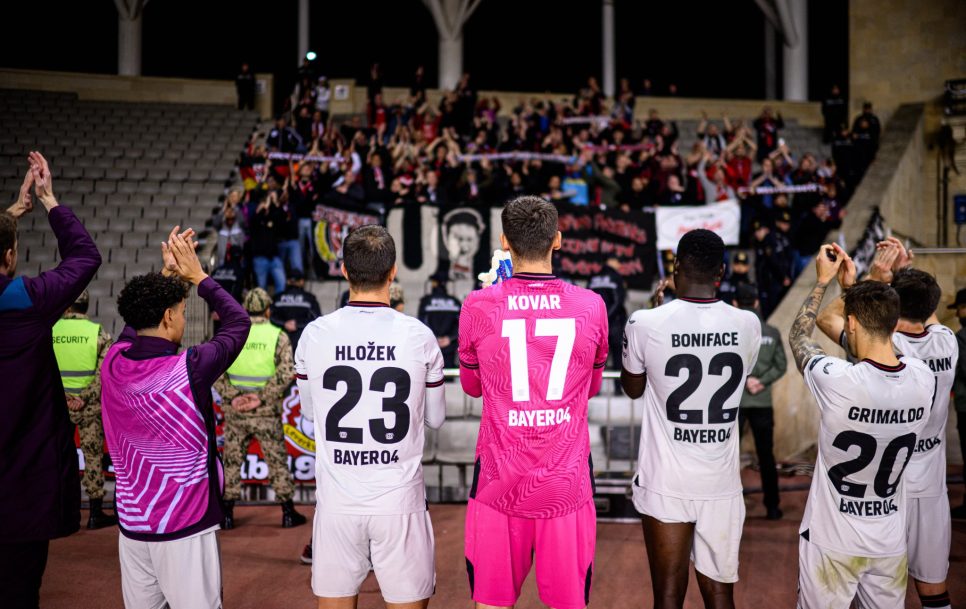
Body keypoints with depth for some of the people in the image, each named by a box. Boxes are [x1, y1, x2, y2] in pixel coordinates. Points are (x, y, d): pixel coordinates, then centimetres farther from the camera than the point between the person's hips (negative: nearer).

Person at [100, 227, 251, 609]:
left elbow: (137, 318, 19)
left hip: (132, 520, 6)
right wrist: (198, 276, 7)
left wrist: (166, 272, 19)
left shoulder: (113, 364, -4)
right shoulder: (188, 369, -19)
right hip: (185, 523, -6)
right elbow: (238, 322, -3)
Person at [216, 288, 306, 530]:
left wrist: (232, 397, -11)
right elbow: (286, 373, -15)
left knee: (232, 463, 12)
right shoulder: (278, 337, -3)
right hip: (267, 413, -1)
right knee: (278, 462, 9)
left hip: (235, 413, 2)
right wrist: (261, 398, -16)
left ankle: (227, 515, 15)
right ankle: (288, 514, 13)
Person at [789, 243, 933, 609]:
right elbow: (875, 335, 12)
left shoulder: (839, 381, -24)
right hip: (890, 542, 4)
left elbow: (798, 337, -2)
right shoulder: (924, 380, -10)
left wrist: (824, 281, 8)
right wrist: (851, 286, 17)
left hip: (833, 542, -4)